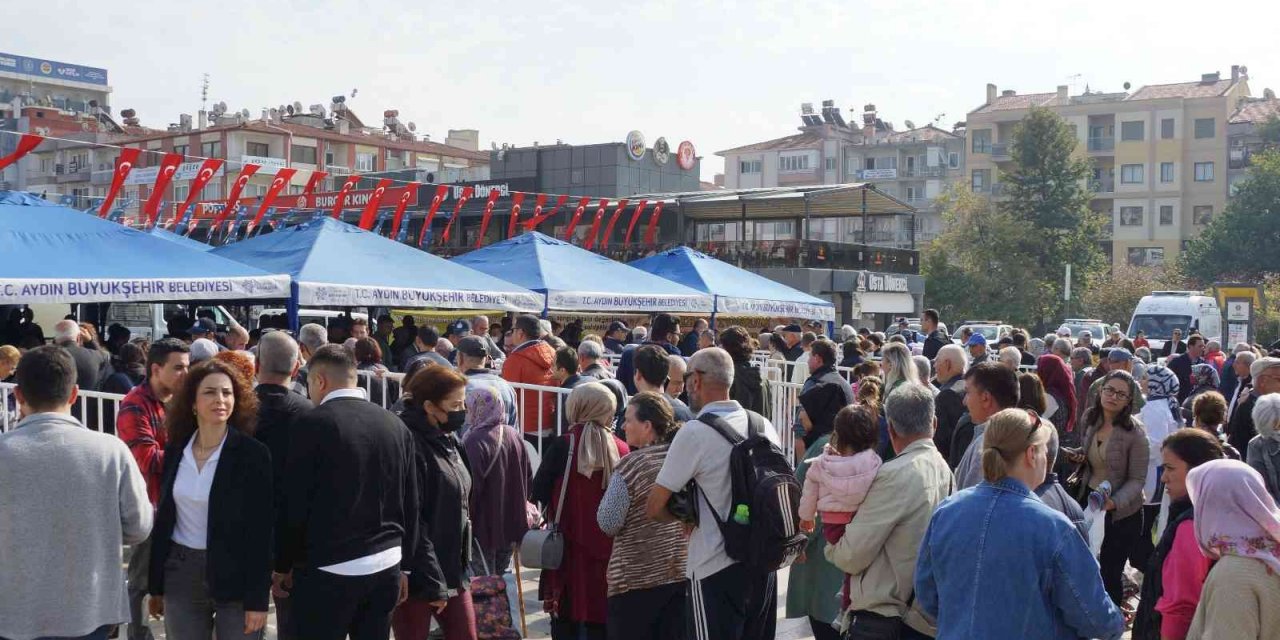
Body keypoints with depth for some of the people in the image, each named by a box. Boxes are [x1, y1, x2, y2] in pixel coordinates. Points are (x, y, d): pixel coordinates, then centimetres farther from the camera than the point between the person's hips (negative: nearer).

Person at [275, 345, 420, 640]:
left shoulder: (311, 424, -10)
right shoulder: (396, 425, 4)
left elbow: (295, 505, -9)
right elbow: (410, 505, 7)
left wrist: (283, 565, 4)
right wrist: (403, 565, 16)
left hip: (328, 569, -5)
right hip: (386, 566, 5)